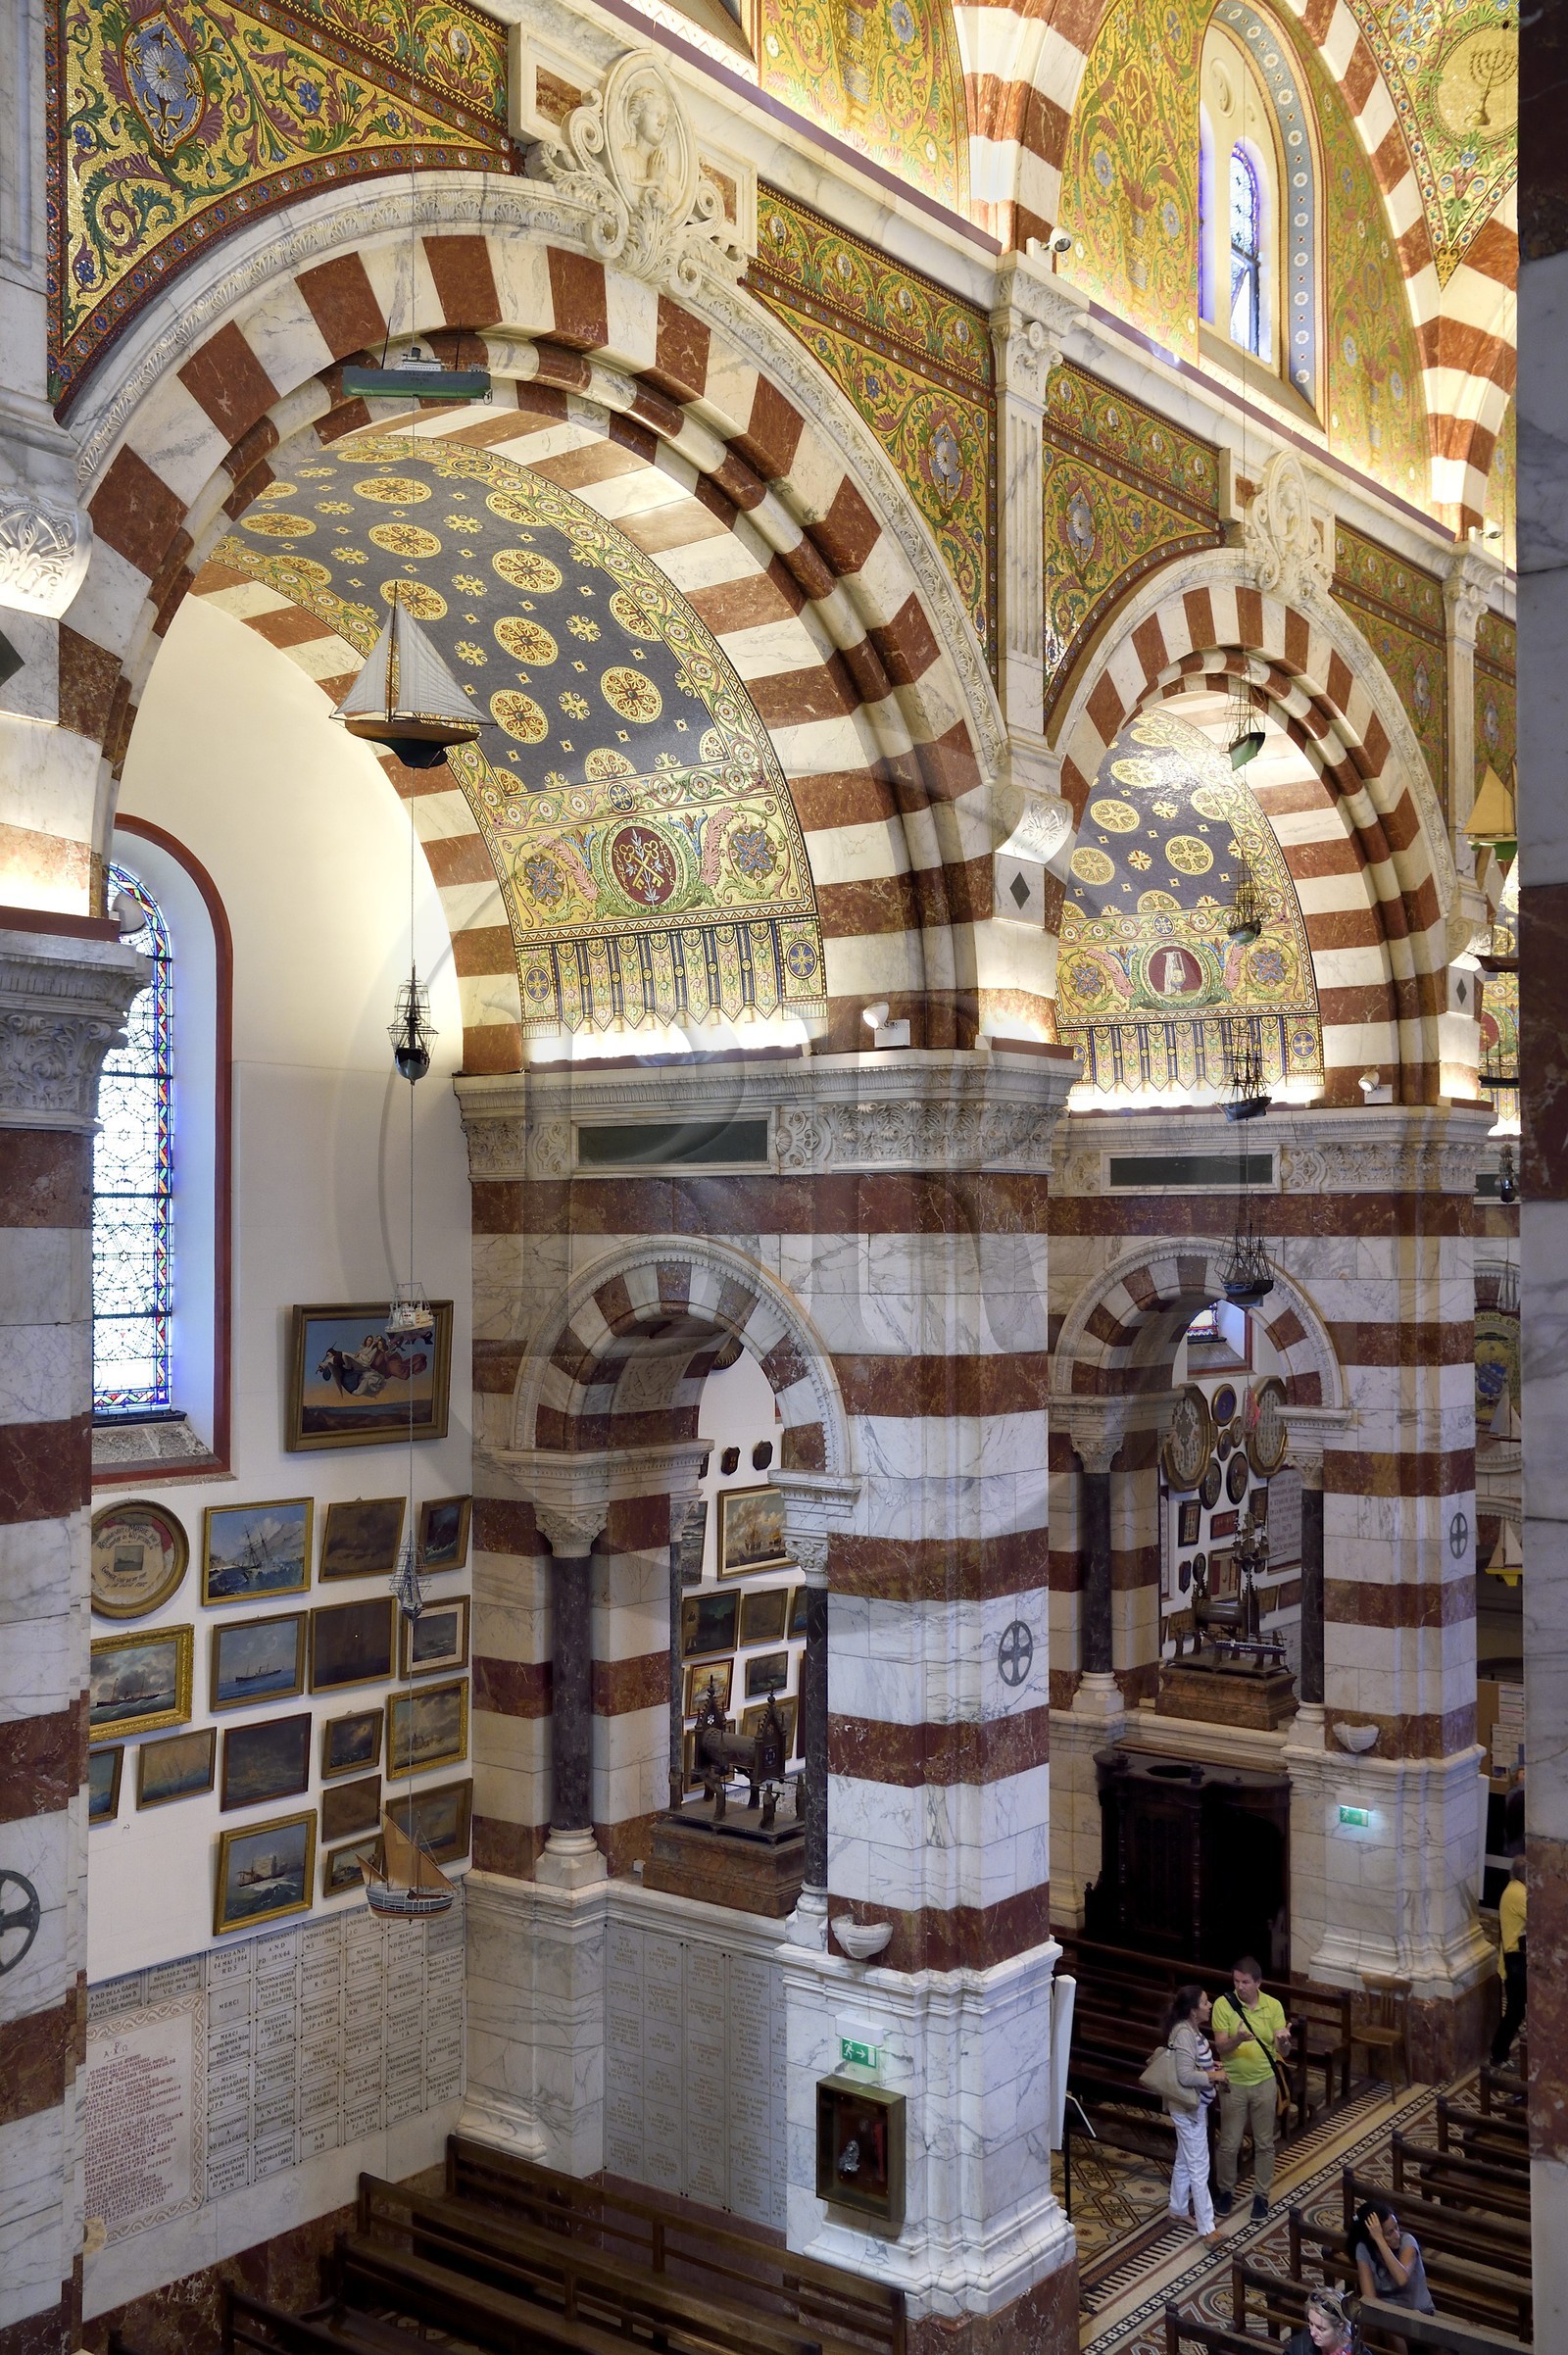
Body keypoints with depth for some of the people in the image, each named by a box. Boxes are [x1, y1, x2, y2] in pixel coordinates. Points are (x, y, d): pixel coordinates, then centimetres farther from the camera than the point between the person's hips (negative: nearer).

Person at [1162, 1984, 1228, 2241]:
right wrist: (1214, 2076, -20)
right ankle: (1207, 2227, 5)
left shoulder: (1190, 2029, 4)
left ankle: (1178, 2210, 36)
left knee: (1185, 2162, 22)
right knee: (1199, 2168, -2)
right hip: (1189, 2108, -10)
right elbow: (1185, 2076, -30)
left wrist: (1211, 2065, 5)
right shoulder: (1185, 2033, -27)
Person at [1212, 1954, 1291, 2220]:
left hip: (1264, 2083, 1)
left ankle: (1261, 2195, 28)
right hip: (1234, 2084, -1)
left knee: (1264, 2143, 12)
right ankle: (1226, 2190, 30)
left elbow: (1282, 2052, -9)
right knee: (1229, 2143, 10)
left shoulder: (1273, 2005, -9)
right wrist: (1238, 2039, -38)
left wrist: (1284, 2041, -34)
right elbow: (1220, 2047, -16)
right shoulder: (1223, 2004, -15)